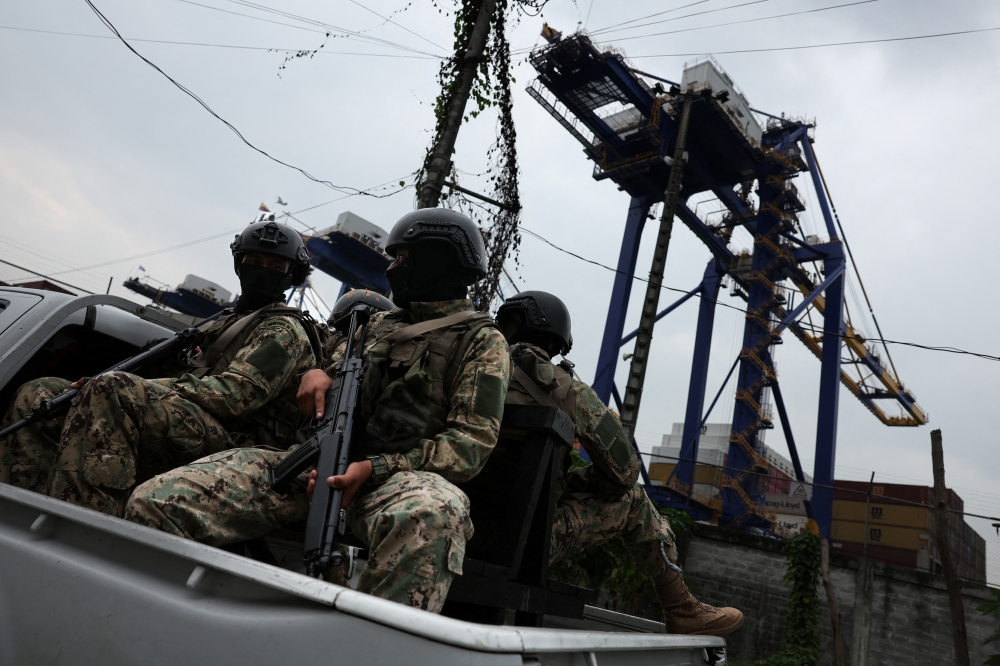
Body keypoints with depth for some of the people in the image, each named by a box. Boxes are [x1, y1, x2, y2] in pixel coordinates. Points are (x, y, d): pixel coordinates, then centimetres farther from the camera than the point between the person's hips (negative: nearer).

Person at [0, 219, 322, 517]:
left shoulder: (285, 330, 3)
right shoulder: (227, 321, 32)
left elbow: (236, 394, -13)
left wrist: (148, 389, -15)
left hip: (226, 440, -9)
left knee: (112, 389, -33)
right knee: (35, 396, 2)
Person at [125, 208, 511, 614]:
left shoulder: (483, 342, 6)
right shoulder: (381, 324, 24)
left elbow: (472, 443, -4)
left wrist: (375, 468, -16)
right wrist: (321, 372, 12)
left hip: (401, 474, -5)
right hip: (320, 461, 6)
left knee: (431, 515, -44)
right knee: (156, 502, -14)